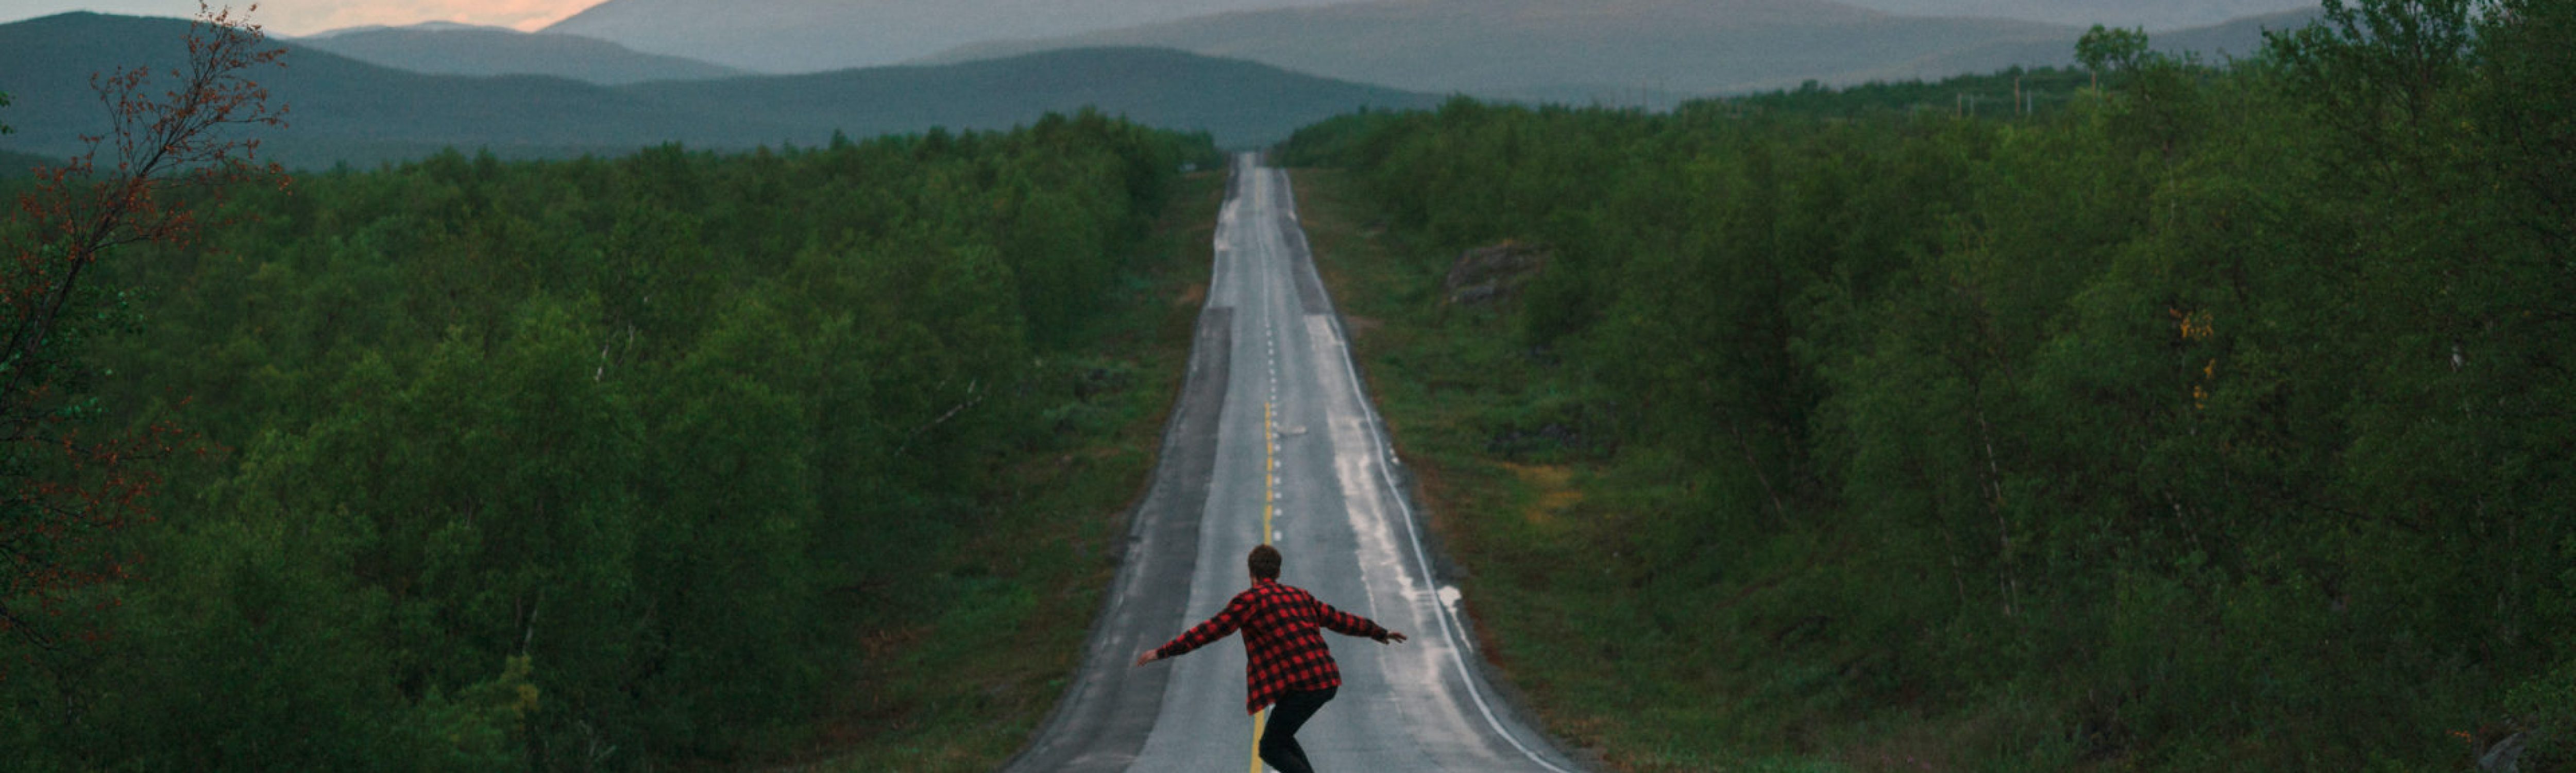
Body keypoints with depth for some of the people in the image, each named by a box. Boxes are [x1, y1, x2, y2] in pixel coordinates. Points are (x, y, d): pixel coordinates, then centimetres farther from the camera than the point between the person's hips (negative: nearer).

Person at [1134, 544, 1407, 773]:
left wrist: (1162, 652, -4)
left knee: (1271, 750, 0)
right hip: (1327, 682, 8)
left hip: (1303, 685, -8)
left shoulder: (1250, 599, -2)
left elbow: (1209, 631, -7)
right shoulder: (1299, 596, 19)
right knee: (1279, 737, 24)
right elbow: (1340, 619, 28)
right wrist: (1380, 632, 43)